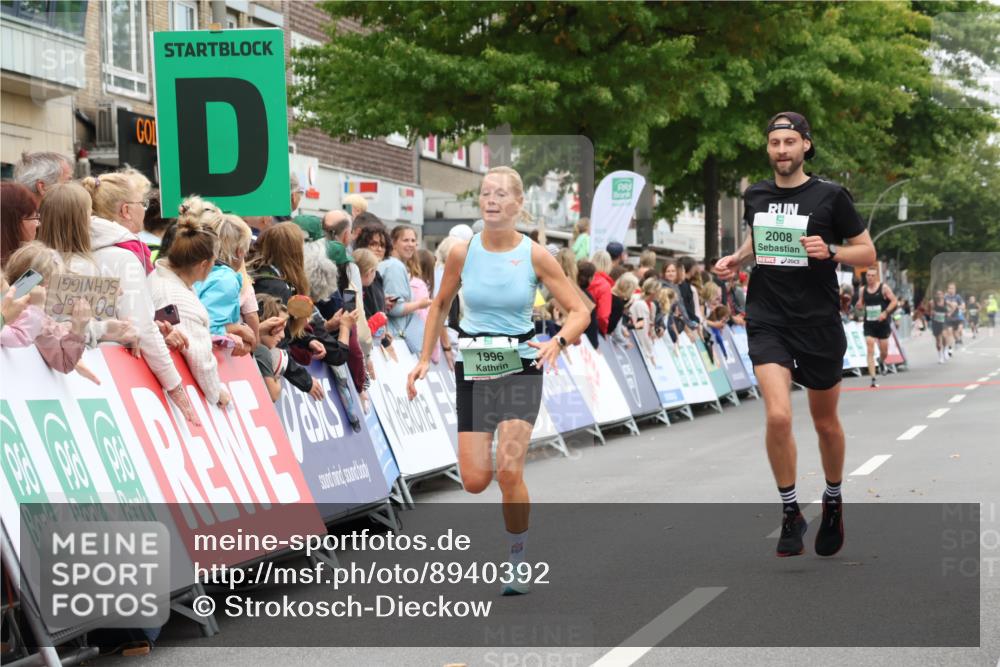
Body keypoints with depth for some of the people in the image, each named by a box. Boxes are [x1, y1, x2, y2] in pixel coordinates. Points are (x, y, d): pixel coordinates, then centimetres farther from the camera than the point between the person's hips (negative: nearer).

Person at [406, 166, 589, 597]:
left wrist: (558, 341, -23)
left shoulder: (535, 256, -7)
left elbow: (579, 312, -4)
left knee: (508, 471, -17)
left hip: (520, 368, -2)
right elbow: (440, 305, 13)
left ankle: (518, 562, 2)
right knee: (475, 482, -4)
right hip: (472, 370, 2)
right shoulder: (462, 253, -3)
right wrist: (424, 360, 6)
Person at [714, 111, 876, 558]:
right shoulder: (755, 196, 5)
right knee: (777, 416, -17)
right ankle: (790, 513, 0)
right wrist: (735, 259, 7)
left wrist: (829, 251, -20)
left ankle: (833, 501, 39)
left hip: (819, 324, -1)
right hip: (767, 321, 1)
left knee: (825, 422, 13)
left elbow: (868, 253, -2)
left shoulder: (830, 196, -6)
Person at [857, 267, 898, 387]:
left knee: (884, 350, 9)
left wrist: (886, 312, -19)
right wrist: (859, 305, -8)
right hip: (869, 324, 2)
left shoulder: (884, 288, -6)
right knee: (870, 351, -10)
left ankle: (881, 362, 46)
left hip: (882, 323, -1)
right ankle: (873, 379, -10)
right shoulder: (863, 290, 4)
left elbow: (894, 301, -6)